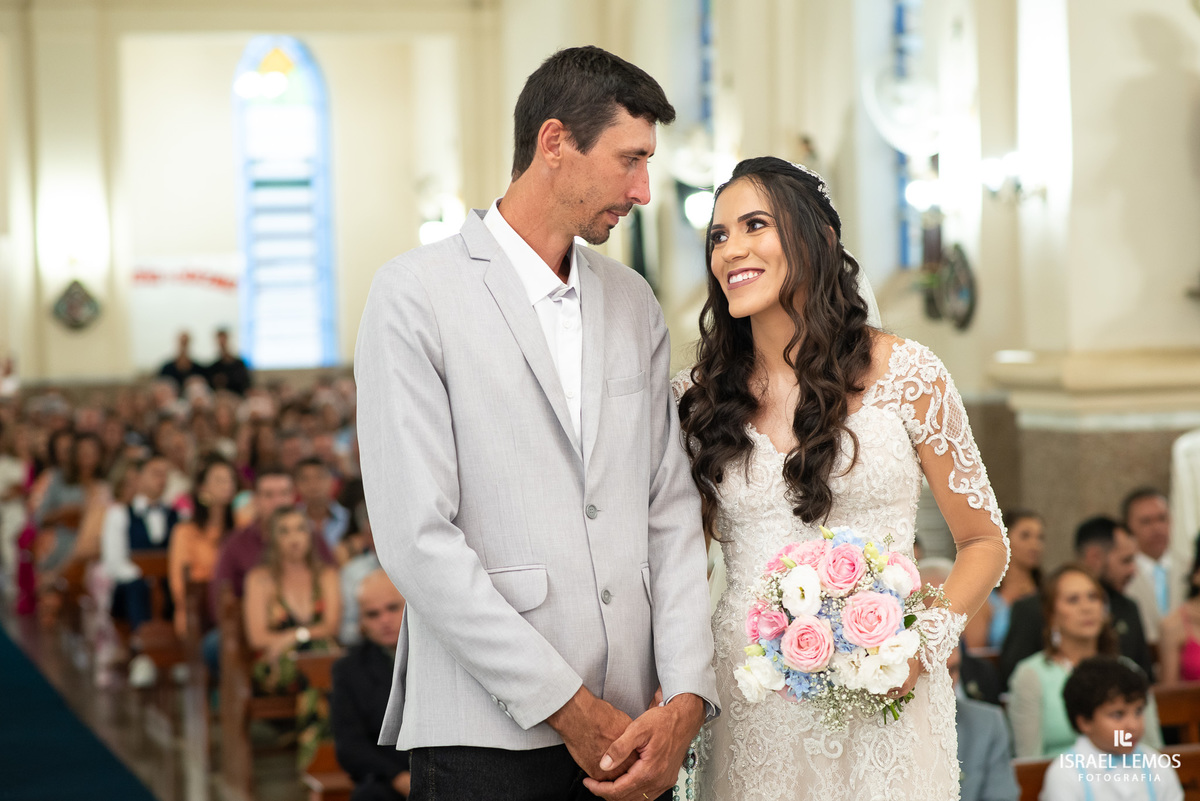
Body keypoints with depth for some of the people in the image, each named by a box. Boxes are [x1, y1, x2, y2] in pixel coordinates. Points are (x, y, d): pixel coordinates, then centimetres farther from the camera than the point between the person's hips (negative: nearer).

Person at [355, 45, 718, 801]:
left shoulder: (635, 302, 11)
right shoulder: (415, 294, -6)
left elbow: (670, 511, 8)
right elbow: (417, 539, -13)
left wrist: (687, 697, -5)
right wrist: (567, 707, -13)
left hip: (627, 734, 5)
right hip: (490, 738, -5)